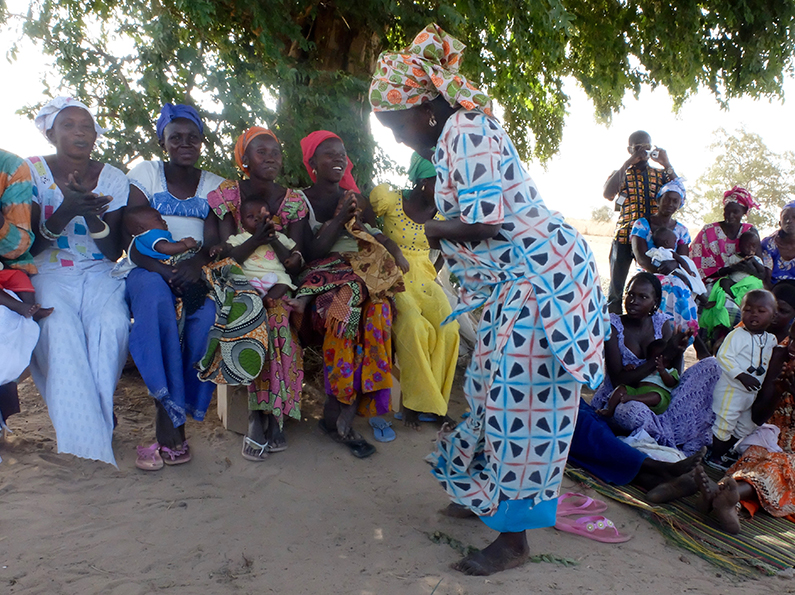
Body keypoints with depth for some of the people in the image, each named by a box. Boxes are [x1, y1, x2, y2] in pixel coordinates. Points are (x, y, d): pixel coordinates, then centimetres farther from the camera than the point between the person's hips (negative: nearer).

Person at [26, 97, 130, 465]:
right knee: (60, 329, -32)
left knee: (112, 324, -32)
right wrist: (65, 212, -20)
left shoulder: (113, 179, 6)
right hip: (49, 273, -1)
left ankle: (93, 417, -17)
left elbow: (114, 252, 1)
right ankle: (87, 441, -30)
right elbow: (28, 246, -4)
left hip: (99, 274, 1)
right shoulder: (32, 172, 2)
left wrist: (91, 213, -17)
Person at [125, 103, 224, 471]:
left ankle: (169, 411, -22)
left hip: (195, 272, 2)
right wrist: (167, 270, -27)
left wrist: (197, 261, -29)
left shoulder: (214, 185, 10)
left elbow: (215, 240, -5)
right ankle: (173, 429, -37)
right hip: (151, 269, -1)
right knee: (156, 299, -37)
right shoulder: (145, 174, 4)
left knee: (208, 310, -33)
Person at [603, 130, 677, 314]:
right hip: (624, 237, -1)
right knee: (616, 288, 1)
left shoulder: (660, 174, 14)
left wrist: (667, 165, -8)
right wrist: (628, 163, -15)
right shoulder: (620, 174, 8)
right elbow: (608, 194, -14)